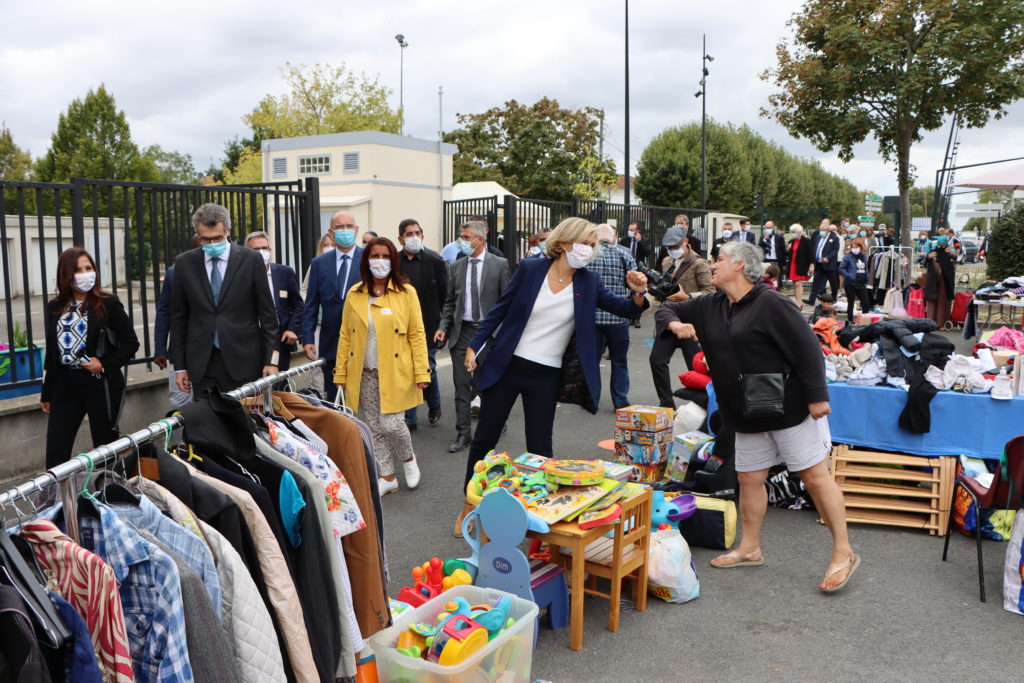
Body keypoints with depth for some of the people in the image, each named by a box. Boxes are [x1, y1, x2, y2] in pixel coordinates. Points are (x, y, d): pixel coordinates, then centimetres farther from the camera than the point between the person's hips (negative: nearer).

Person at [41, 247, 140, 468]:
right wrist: (46, 393, 15)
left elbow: (131, 342, -3)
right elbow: (51, 351, 13)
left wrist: (105, 364, -15)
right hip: (65, 385, 4)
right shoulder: (55, 307, 7)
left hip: (101, 385, -4)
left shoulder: (107, 304, -5)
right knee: (55, 454, 2)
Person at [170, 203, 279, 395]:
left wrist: (271, 360, -3)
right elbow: (178, 317, 8)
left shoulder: (251, 260, -2)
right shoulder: (184, 263, 4)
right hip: (201, 363, 2)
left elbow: (267, 313, 0)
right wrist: (179, 365, 6)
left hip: (243, 360, -2)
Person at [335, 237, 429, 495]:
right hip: (364, 374, 3)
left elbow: (417, 334, -2)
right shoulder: (354, 294, 5)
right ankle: (387, 477, 23)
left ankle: (408, 459, 23)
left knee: (392, 424, -8)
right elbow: (345, 336, 8)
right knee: (373, 428, 7)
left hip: (395, 372, -3)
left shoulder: (406, 292, -2)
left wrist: (421, 372, -8)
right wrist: (340, 374, 4)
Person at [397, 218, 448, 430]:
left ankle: (434, 407, 32)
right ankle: (409, 418, 16)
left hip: (427, 325, -2)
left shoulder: (434, 260, -2)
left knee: (427, 370, 3)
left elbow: (445, 295, 0)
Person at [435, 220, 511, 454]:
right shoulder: (456, 267, 9)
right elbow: (450, 302, 13)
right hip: (462, 331, 3)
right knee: (461, 384, 2)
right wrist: (444, 327, 0)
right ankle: (463, 433, 9)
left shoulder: (500, 265, -2)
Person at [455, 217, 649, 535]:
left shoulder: (588, 283, -1)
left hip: (546, 377, 1)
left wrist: (638, 294, -20)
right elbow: (500, 310, 1)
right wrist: (474, 346, 0)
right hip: (506, 366, 0)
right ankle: (469, 504, 27)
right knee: (484, 438, 9)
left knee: (540, 448, 5)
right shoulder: (530, 269, -5)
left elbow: (624, 308, 2)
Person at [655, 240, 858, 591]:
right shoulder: (709, 306, 6)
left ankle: (843, 553, 10)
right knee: (750, 478, 14)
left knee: (815, 476, -1)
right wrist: (675, 324, -7)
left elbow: (807, 348, -20)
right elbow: (669, 309, 16)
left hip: (790, 407, -8)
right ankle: (749, 549, 29)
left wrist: (817, 396, -21)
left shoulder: (771, 304, -17)